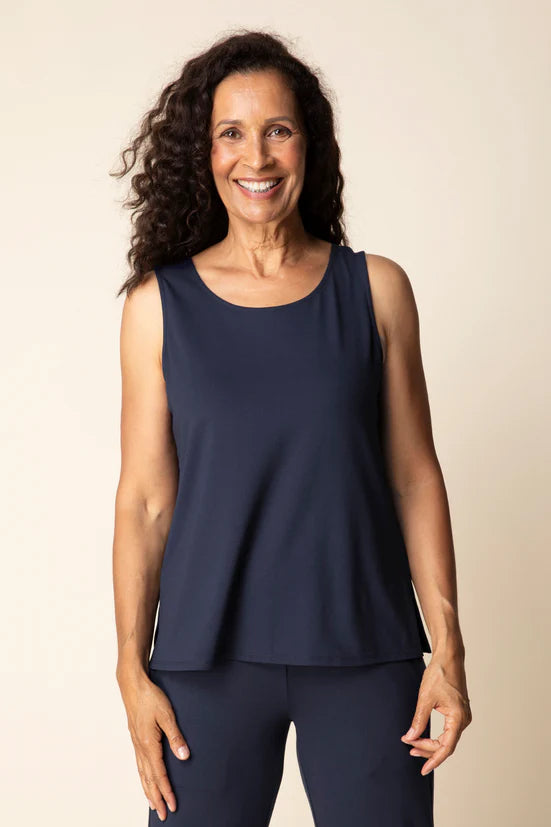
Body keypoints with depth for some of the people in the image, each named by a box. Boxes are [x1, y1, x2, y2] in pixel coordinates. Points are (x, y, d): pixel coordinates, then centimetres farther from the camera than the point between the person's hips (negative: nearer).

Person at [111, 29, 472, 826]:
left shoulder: (376, 289, 2)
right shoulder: (160, 304, 1)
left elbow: (415, 476, 4)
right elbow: (145, 499, 2)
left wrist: (448, 650, 0)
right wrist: (133, 670, -1)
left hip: (364, 656, 1)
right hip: (209, 659, 0)